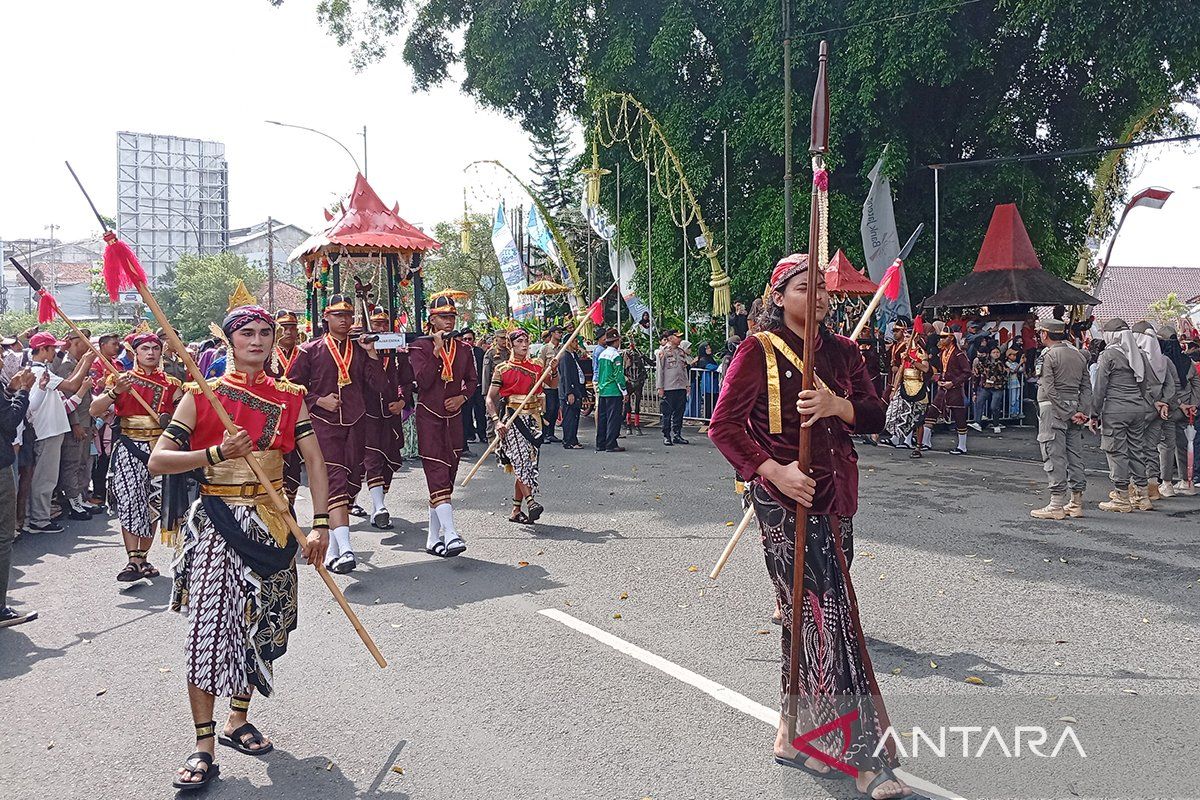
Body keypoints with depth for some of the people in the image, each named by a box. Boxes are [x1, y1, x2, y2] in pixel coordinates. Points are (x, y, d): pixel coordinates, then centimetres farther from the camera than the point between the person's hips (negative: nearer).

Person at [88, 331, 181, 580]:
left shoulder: (171, 384, 8)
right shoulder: (120, 379, 4)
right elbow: (95, 410, -6)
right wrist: (115, 392, -21)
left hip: (159, 448, 2)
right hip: (128, 447, -2)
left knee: (152, 504, 4)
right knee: (129, 502, -9)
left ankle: (142, 558, 15)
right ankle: (133, 561, -8)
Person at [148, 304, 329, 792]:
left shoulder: (288, 397, 5)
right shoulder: (202, 396, -2)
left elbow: (315, 462, 0)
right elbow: (157, 461, -5)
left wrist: (320, 525, -9)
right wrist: (216, 453, -19)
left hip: (270, 523, 3)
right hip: (216, 522, -3)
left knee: (260, 624, 11)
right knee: (208, 628, -6)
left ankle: (238, 721, 30)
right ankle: (204, 748, 3)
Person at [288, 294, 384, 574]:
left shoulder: (361, 349, 12)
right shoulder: (311, 350, 4)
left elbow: (379, 386, 5)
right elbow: (292, 385, 5)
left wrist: (372, 354, -4)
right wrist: (319, 400, -7)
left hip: (355, 424, 4)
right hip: (324, 424, -4)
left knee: (352, 482, 5)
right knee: (335, 481, -16)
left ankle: (332, 546, 19)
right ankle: (345, 549, -25)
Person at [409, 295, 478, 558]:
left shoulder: (463, 350, 9)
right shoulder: (419, 347, -4)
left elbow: (472, 380, 19)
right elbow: (422, 381, -17)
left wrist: (462, 397, -1)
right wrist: (436, 350, -18)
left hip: (454, 418, 5)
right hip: (429, 418, -5)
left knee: (447, 477, 8)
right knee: (437, 474, -16)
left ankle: (434, 539, 17)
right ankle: (450, 534, -25)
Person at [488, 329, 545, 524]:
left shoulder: (535, 367, 13)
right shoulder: (502, 369, 2)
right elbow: (490, 399, -1)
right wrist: (496, 421, -14)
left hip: (532, 419, 4)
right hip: (511, 419, -4)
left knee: (526, 464, 3)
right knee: (521, 460, -18)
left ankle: (516, 511, 9)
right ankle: (530, 502, -27)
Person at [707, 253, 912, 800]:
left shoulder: (842, 351, 13)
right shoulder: (759, 351, -4)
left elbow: (875, 415, 9)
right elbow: (723, 425, -8)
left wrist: (839, 405, -12)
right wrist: (774, 471, -18)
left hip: (834, 495, 6)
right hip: (783, 496, -6)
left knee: (807, 612, 12)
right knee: (828, 611, -11)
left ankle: (794, 734, 26)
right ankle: (863, 756, -5)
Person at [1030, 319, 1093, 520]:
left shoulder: (1048, 356, -9)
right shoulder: (1079, 355, 13)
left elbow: (1050, 390, -17)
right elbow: (1087, 387, 8)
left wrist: (1067, 413, -13)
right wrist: (1083, 412, 2)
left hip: (1053, 409, -7)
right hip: (1075, 406, 7)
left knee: (1054, 456, -6)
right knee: (1075, 455, 11)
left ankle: (1057, 505, -6)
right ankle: (1076, 503, 16)